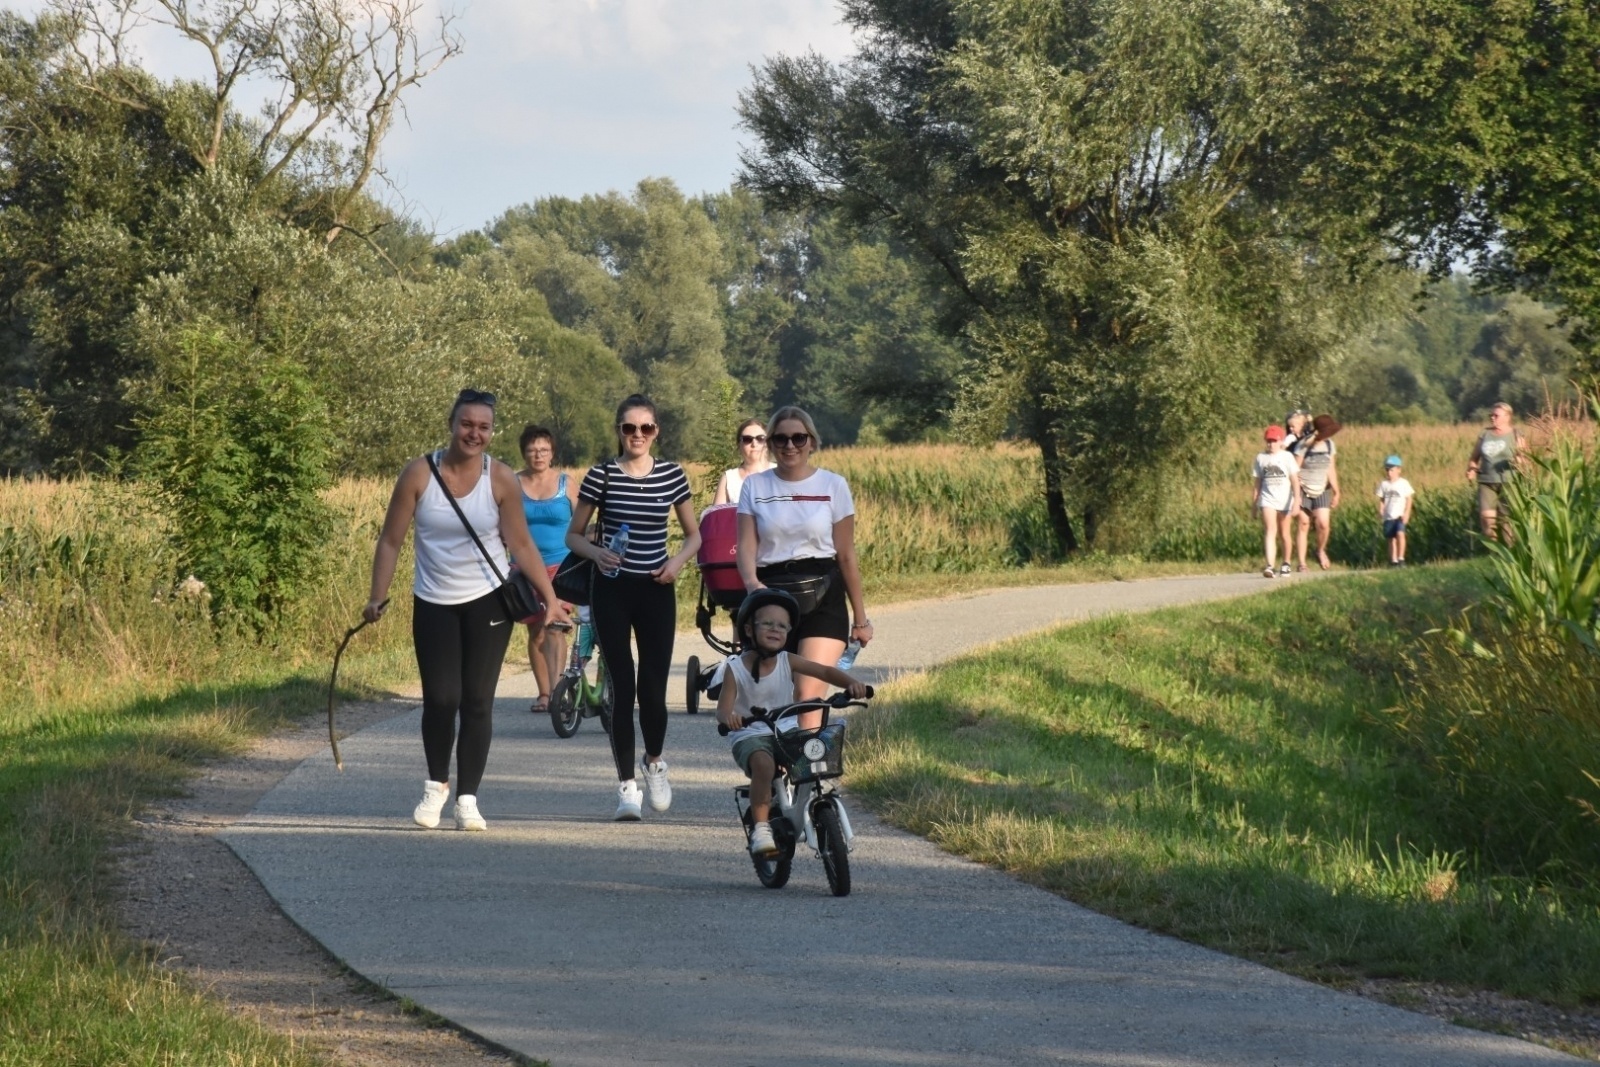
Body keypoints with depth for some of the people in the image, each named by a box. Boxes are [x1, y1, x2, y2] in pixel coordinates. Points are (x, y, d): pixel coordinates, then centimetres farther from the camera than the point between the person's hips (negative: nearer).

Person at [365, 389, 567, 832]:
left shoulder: (501, 480, -7)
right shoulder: (419, 474, -7)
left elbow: (521, 545, -1)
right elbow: (391, 540, -2)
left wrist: (550, 599, -4)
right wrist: (378, 597, -7)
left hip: (487, 602, 0)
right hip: (434, 605, 0)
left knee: (476, 701, -1)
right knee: (440, 699, -6)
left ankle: (467, 799, 6)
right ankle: (436, 785, 19)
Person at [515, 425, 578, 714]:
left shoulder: (566, 484, 3)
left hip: (560, 566, -2)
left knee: (554, 625, -18)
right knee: (536, 633, 7)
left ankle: (557, 687, -25)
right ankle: (544, 693, 16)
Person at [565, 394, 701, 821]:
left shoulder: (672, 475, 2)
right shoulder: (601, 476, -3)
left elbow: (694, 535, 12)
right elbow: (574, 534, 4)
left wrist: (678, 561, -7)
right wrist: (597, 553, -15)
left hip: (656, 591, 1)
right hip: (613, 589, -1)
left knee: (653, 687, -1)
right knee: (621, 686, -4)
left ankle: (654, 762, 29)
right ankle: (626, 785, 4)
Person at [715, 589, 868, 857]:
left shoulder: (787, 663, 3)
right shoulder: (735, 668, -6)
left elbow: (825, 672, -2)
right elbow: (723, 706, -13)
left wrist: (851, 683, -22)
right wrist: (728, 717, -38)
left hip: (786, 733, 4)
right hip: (749, 735, -4)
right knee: (763, 764, -35)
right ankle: (760, 827, -29)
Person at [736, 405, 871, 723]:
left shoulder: (833, 486, 4)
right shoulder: (755, 486, 7)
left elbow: (846, 556, 7)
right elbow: (746, 545, -2)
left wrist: (860, 617, 9)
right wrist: (751, 582, -24)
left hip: (821, 598, -2)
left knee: (809, 694, -15)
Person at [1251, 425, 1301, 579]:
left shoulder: (1287, 457, 0)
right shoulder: (1261, 458, 6)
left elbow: (1295, 480, -5)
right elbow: (1257, 482, 11)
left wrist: (1297, 500, -15)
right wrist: (1253, 504, 11)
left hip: (1285, 500, 0)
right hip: (1267, 500, 0)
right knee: (1270, 531, -16)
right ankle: (1270, 566, -28)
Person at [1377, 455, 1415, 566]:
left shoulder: (1403, 483, -1)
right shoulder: (1384, 484, 8)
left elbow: (1409, 498, 0)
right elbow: (1381, 499, 10)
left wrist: (1406, 513, -9)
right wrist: (1380, 512, -4)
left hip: (1400, 516, -4)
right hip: (1388, 516, 4)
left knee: (1400, 533, -23)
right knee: (1391, 538, 5)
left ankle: (1401, 559, -20)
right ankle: (1393, 561, 11)